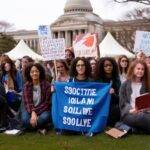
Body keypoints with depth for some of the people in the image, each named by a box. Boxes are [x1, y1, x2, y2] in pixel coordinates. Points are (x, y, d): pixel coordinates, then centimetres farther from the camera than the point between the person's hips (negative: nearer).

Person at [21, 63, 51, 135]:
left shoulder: (47, 85, -10)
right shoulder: (26, 86, -3)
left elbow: (47, 102, -11)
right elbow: (27, 102, -9)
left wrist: (36, 112, -21)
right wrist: (32, 112, -28)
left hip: (43, 109, -1)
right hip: (30, 109, 2)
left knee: (44, 117, -35)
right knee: (25, 119, -30)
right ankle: (40, 127, -4)